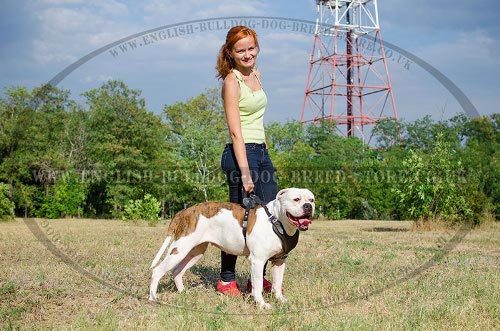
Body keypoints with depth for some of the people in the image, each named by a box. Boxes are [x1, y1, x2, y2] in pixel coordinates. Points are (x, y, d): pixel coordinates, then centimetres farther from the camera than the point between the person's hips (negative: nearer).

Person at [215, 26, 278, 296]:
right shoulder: (231, 81, -12)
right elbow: (236, 132, -18)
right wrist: (245, 172, -22)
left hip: (262, 151, 9)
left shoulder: (255, 74, 12)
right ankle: (226, 280, 10)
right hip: (241, 153, -9)